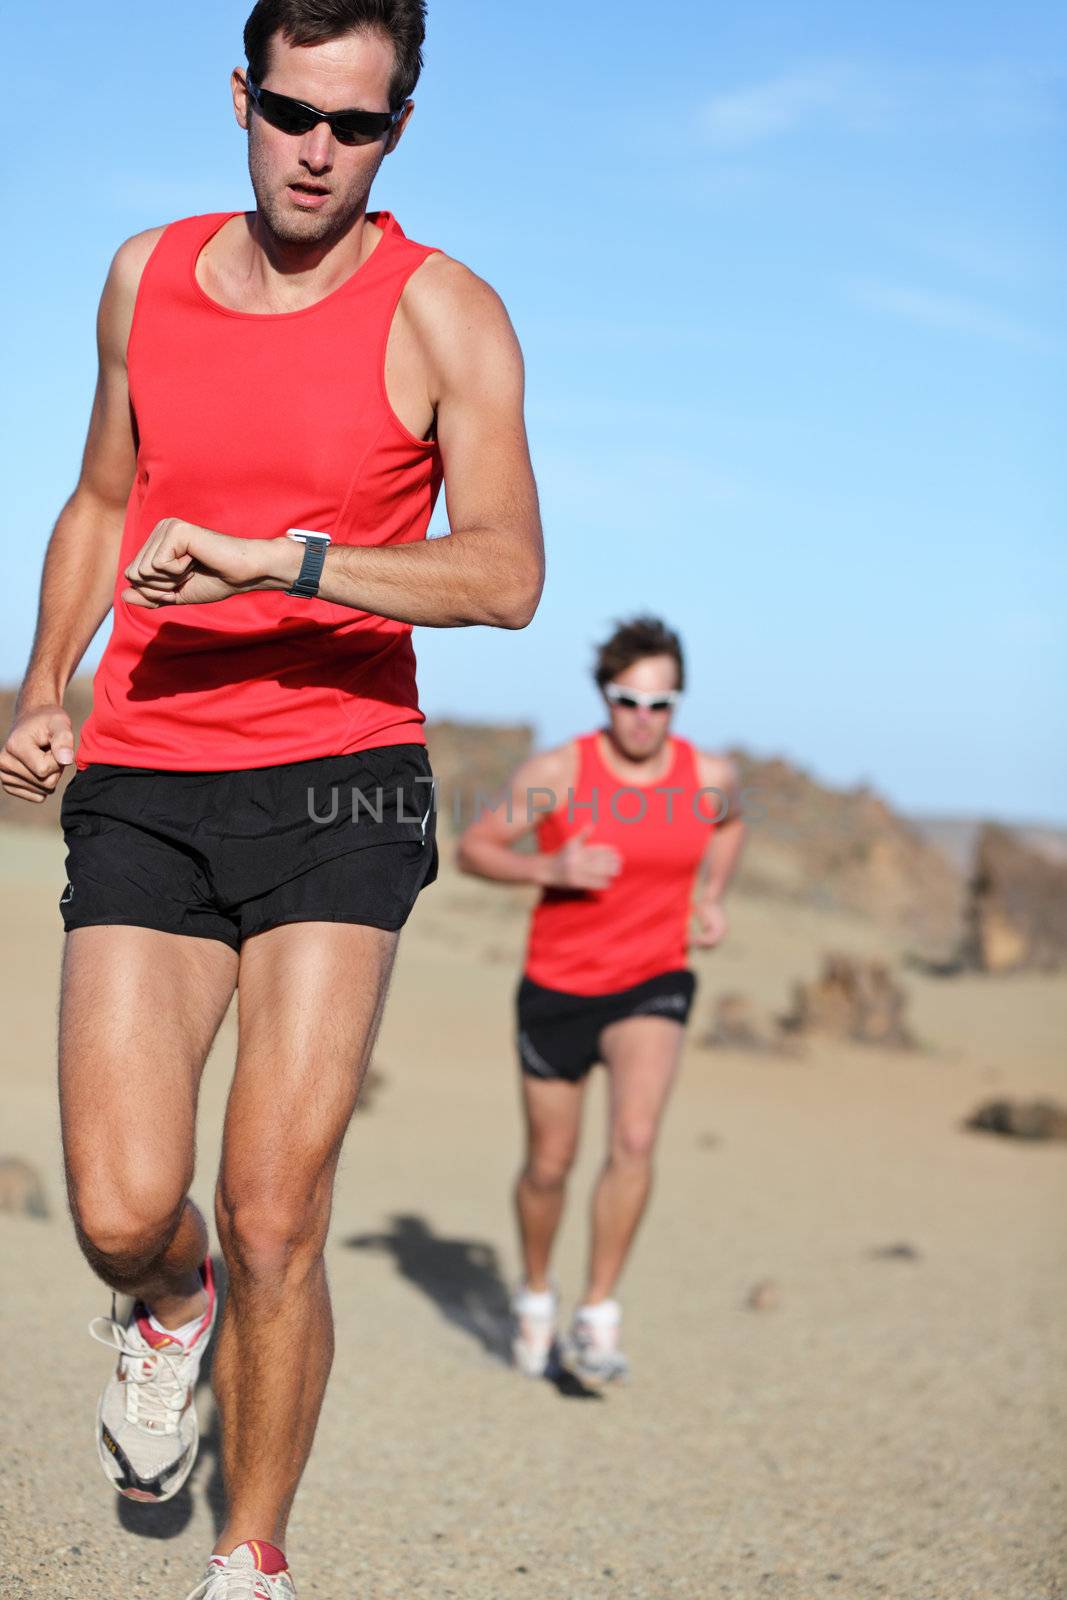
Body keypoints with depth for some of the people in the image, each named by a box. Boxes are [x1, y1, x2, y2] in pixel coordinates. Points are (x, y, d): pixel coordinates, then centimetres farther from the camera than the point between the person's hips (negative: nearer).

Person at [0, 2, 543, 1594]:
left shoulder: (443, 314, -2)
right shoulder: (146, 274, 10)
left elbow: (505, 575, -15)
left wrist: (274, 557, -26)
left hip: (338, 782, -2)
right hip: (141, 792, 3)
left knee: (273, 1223, -7)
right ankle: (170, 1308, 29)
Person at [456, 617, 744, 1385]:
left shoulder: (710, 775, -7)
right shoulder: (557, 773, -15)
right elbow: (473, 849, -6)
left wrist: (711, 895, 3)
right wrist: (549, 870, -23)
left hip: (654, 983, 1)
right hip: (559, 987, -1)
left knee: (635, 1141, -22)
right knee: (550, 1165, 11)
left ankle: (599, 1316, -9)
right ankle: (537, 1293, 39)